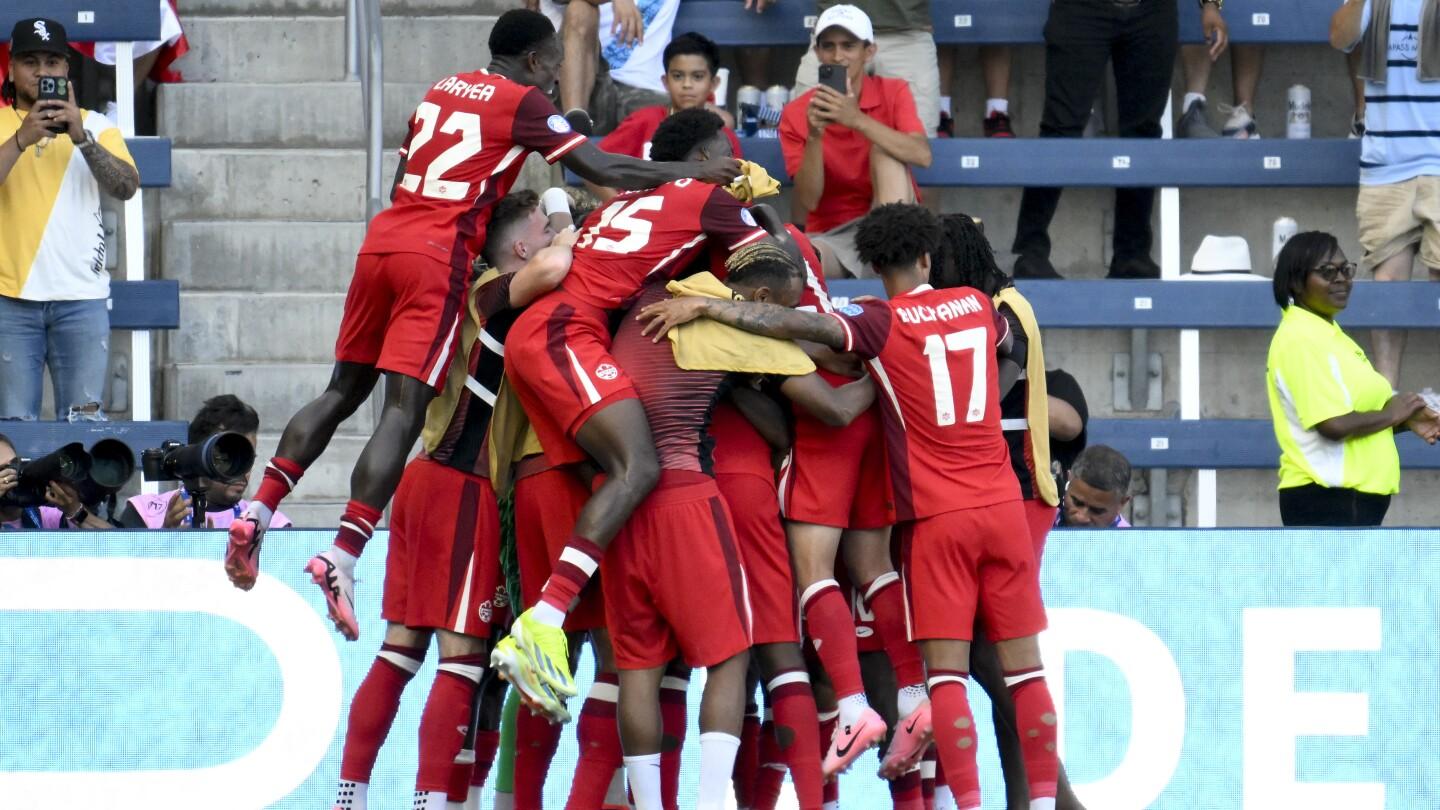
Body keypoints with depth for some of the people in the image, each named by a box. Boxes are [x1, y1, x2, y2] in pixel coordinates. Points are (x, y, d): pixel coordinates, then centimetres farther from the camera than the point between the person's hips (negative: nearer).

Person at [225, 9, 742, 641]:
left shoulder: (442, 91, 21)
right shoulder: (523, 102, 2)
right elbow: (603, 170, -2)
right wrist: (691, 173, 8)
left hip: (384, 237, 7)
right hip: (438, 254, -7)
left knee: (344, 390, 16)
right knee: (404, 410, -10)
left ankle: (256, 515, 7)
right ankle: (342, 555, -21)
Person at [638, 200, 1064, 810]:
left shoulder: (882, 323, -5)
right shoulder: (976, 306, 9)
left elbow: (791, 324, -17)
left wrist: (702, 306, -16)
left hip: (937, 517, -4)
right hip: (1002, 507, 4)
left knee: (946, 671, -5)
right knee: (1024, 665, 5)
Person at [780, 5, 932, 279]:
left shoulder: (893, 93, 1)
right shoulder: (796, 114, 0)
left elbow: (921, 156, -19)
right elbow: (807, 202, -7)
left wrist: (857, 120, -29)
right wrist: (814, 136, -21)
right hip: (830, 237, -3)